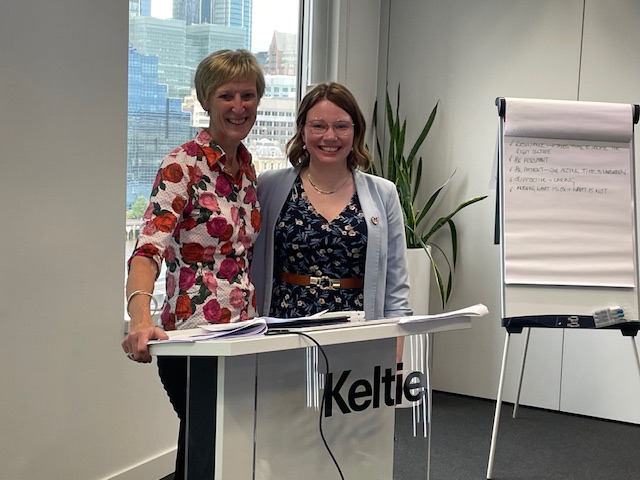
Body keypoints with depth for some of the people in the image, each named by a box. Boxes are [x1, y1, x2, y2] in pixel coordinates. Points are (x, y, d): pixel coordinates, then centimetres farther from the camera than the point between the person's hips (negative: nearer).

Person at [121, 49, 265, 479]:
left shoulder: (247, 165, 9)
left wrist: (256, 322, 11)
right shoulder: (183, 165, -13)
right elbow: (149, 247, -26)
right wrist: (141, 318, -42)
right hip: (193, 334, -7)